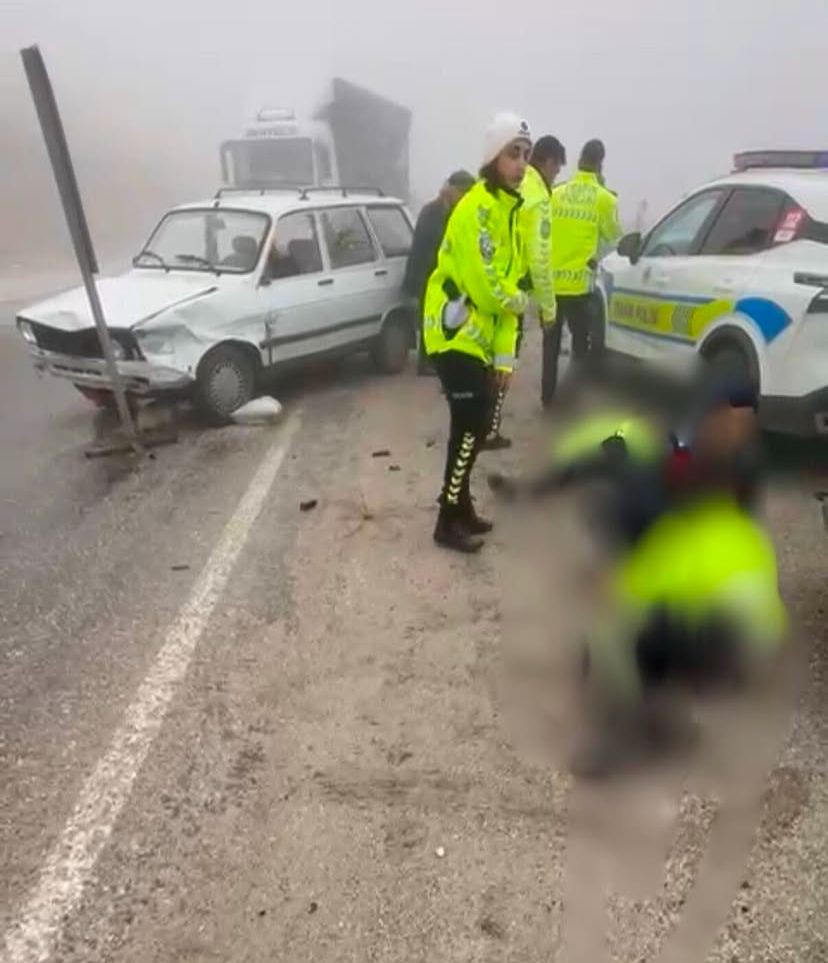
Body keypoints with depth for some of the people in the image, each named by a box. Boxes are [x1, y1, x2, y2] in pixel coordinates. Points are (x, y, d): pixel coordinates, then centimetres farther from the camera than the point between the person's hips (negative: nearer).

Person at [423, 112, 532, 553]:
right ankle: (448, 523, 1)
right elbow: (482, 283, -22)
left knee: (476, 423, 13)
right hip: (454, 334, -9)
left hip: (478, 335, 9)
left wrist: (505, 354, 8)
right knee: (470, 425, -9)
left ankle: (461, 506, 28)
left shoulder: (510, 211, 17)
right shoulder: (476, 207, -14)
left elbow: (507, 283, 14)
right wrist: (517, 301, -1)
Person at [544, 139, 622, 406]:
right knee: (581, 342, 9)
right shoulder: (604, 199, -2)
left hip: (551, 280, 3)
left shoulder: (555, 195, 5)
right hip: (579, 282, -3)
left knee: (551, 343, 13)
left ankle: (548, 397, 18)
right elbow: (613, 236, 11)